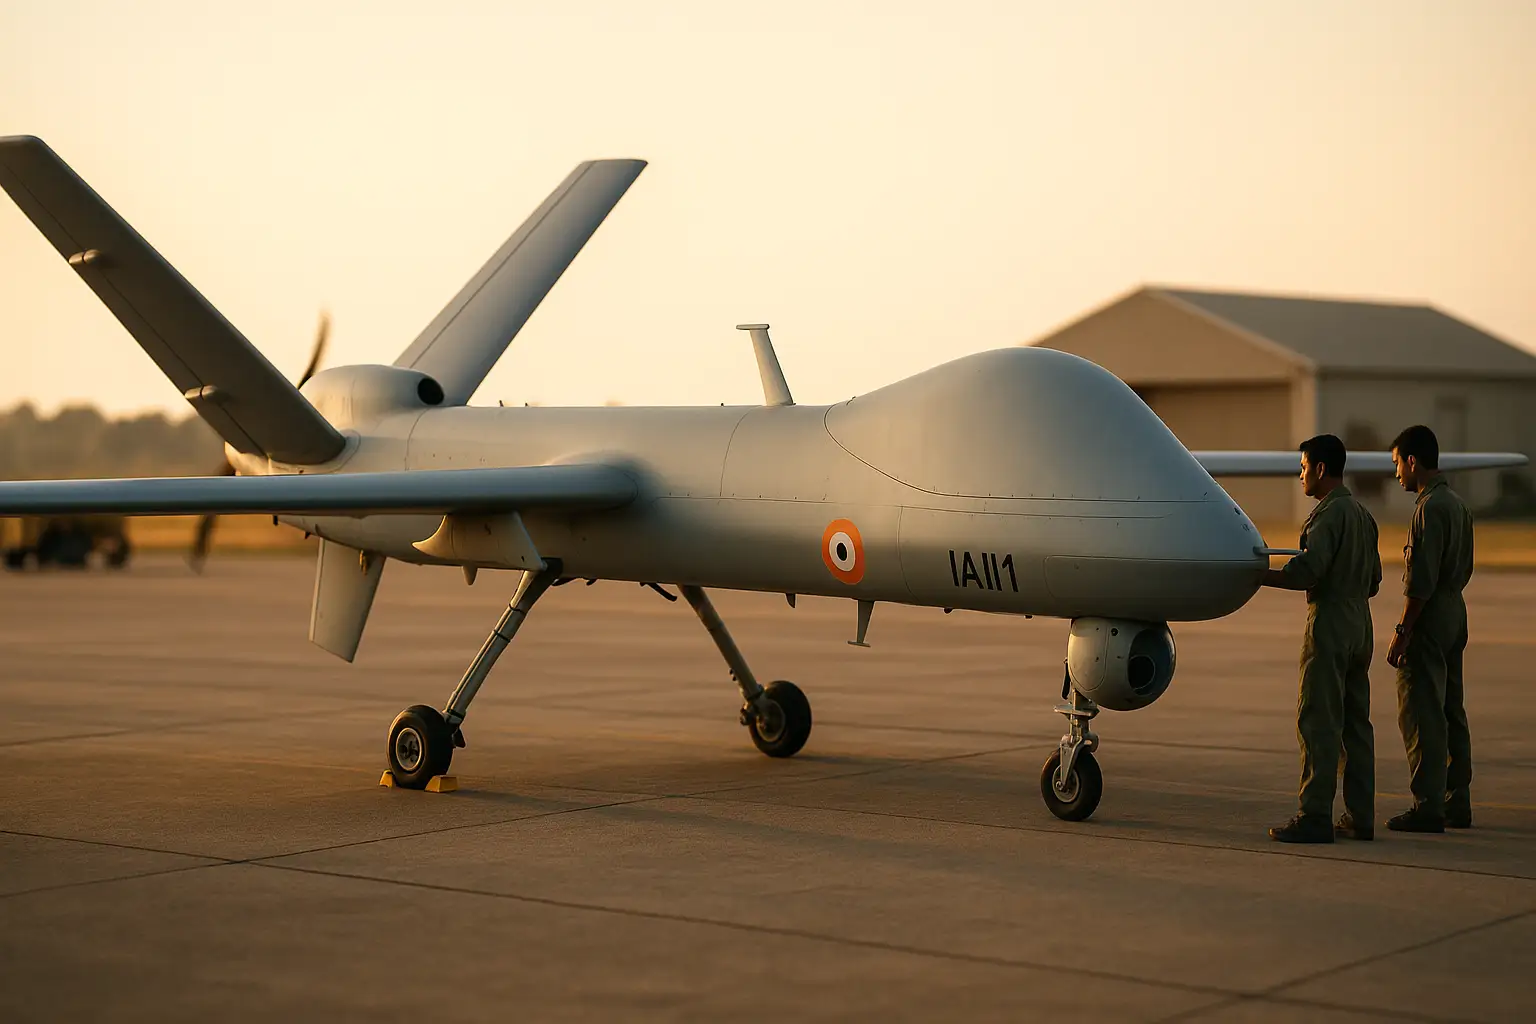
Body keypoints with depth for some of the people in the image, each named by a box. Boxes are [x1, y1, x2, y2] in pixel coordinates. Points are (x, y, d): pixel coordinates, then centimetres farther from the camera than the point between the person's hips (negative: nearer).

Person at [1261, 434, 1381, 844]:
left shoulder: (1329, 514, -13)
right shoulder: (1363, 515, 15)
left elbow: (1307, 571, -22)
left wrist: (1257, 575, -15)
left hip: (1329, 625, -9)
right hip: (1360, 623, 9)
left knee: (1318, 722, -7)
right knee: (1355, 723, 10)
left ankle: (1315, 817, -8)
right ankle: (1360, 817, 11)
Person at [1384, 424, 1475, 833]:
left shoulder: (1430, 508, -17)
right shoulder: (1457, 504, 14)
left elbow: (1421, 579, -21)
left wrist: (1402, 631, -18)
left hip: (1429, 616, -10)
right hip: (1455, 612, 10)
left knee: (1422, 715, -7)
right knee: (1451, 712, 12)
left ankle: (1428, 806, -6)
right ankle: (1457, 803, 16)